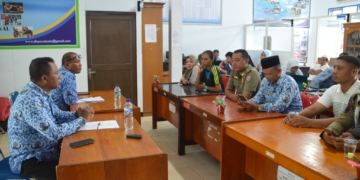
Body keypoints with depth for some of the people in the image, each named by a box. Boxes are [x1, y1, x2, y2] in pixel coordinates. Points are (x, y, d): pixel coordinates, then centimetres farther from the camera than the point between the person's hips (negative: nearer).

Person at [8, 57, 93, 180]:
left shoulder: (41, 93, 0)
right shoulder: (30, 100, -30)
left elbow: (57, 115, 12)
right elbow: (55, 133, -33)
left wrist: (77, 114, -7)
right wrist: (82, 120, -20)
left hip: (43, 151, 9)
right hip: (29, 160, -8)